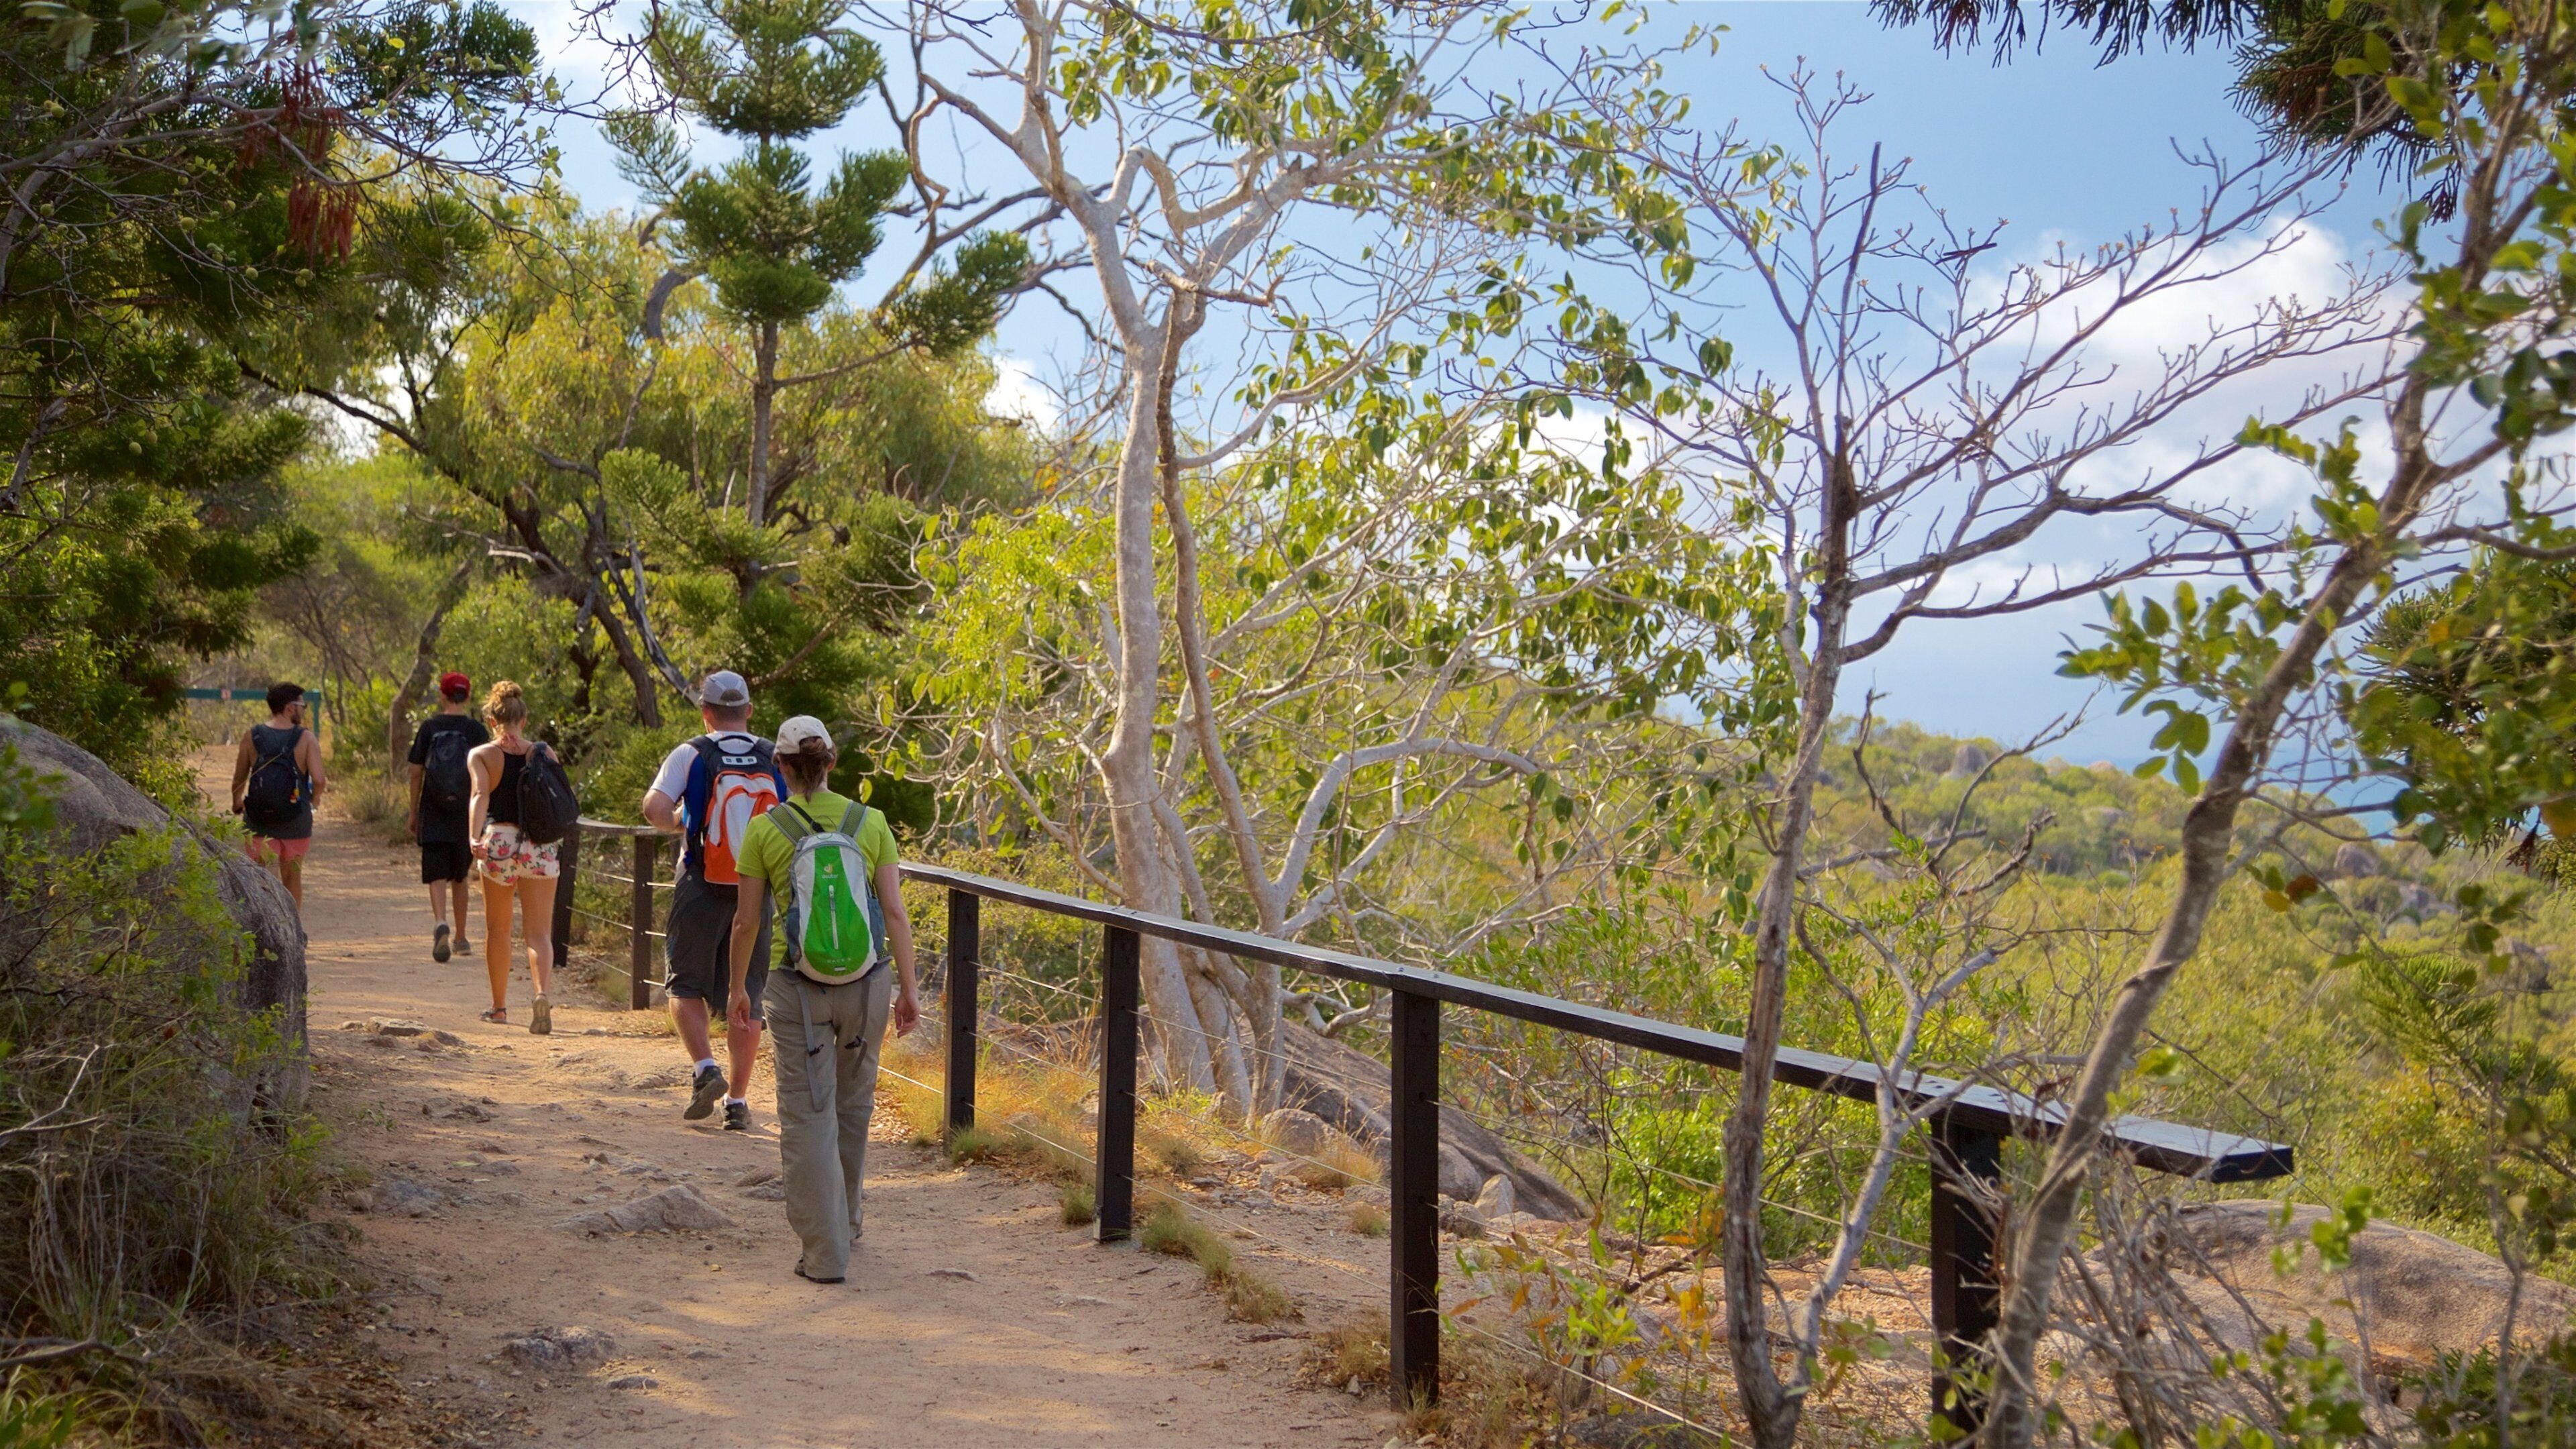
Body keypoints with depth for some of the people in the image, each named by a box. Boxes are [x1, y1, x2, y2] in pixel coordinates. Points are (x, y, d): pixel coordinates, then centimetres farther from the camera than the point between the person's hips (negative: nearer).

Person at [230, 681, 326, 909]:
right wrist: (313, 799, 8)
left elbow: (238, 781, 4)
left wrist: (237, 803, 25)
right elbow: (318, 780, -15)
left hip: (258, 820, 0)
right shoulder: (306, 739, -7)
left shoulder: (251, 736, -1)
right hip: (296, 821, 0)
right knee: (292, 877, 19)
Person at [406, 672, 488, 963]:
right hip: (465, 816, 1)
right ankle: (460, 938, 22)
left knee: (437, 875, -3)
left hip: (433, 815, -1)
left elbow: (416, 774, 1)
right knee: (460, 877, 15)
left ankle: (440, 923, -28)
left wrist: (413, 814, 9)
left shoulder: (429, 728, -1)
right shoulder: (477, 730, -1)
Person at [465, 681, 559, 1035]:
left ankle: (499, 1007, 26)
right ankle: (542, 993, -25)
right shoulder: (543, 754, 3)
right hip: (539, 845, 1)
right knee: (539, 932, 0)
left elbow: (480, 796, -17)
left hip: (498, 842, 0)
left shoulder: (481, 755, -1)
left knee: (497, 929, 16)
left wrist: (474, 836, -29)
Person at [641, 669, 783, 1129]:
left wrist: (682, 823, 5)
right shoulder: (778, 759, 4)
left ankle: (706, 1069, -6)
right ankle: (737, 1101, 8)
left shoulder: (692, 754, -3)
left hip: (702, 889, -2)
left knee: (686, 986, 14)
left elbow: (655, 808, -15)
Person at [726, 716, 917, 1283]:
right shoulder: (870, 822, 0)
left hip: (800, 990, -3)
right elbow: (895, 912, -2)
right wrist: (908, 987, 3)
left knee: (809, 1118, 4)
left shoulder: (765, 829, -4)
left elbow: (748, 921, 0)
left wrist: (738, 987, 13)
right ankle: (843, 1223, 38)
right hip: (868, 982, 3)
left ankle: (825, 1253, 2)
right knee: (853, 1108, 21)